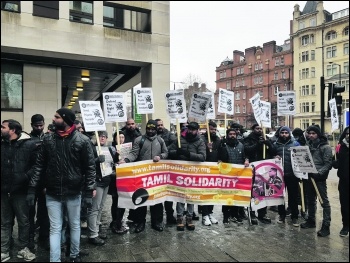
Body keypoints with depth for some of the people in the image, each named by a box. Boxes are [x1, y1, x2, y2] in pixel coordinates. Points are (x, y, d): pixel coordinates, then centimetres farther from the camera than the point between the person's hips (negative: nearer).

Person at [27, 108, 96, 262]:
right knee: (55, 229, 9)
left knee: (74, 226, 16)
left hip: (73, 193, -1)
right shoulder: (48, 140, 1)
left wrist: (89, 191, -12)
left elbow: (90, 167, -8)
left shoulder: (82, 141, -9)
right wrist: (32, 188, 0)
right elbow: (39, 165, 5)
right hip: (52, 194, 2)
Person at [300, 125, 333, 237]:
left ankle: (326, 226, 3)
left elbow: (328, 163, -12)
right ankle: (311, 220, 30)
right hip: (309, 176, 7)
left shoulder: (325, 146, -7)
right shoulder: (308, 145, 11)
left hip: (320, 178, -6)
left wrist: (319, 173, -24)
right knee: (310, 200, 17)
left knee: (324, 201, -2)